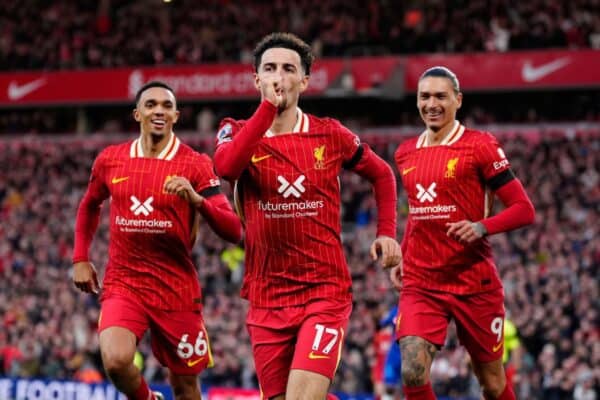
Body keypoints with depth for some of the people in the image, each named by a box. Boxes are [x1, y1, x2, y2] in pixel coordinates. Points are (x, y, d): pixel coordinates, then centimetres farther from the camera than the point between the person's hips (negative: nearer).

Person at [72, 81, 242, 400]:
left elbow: (233, 231, -13)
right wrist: (80, 259, 16)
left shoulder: (195, 165, -5)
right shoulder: (110, 159, 4)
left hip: (177, 288, -1)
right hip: (123, 285, 1)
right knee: (115, 360, -24)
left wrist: (197, 199, -29)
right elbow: (89, 206, 24)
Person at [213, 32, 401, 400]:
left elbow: (382, 174, 19)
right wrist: (268, 107, -21)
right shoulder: (237, 132, 2)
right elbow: (226, 166, -22)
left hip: (326, 290, -2)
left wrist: (387, 233, 7)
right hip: (267, 298, 2)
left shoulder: (330, 135, 2)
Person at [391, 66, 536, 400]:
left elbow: (524, 209, -7)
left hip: (475, 282, -3)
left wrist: (482, 227, -24)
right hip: (420, 283, 3)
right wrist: (402, 257, 14)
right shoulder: (406, 153, 11)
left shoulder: (480, 146, -5)